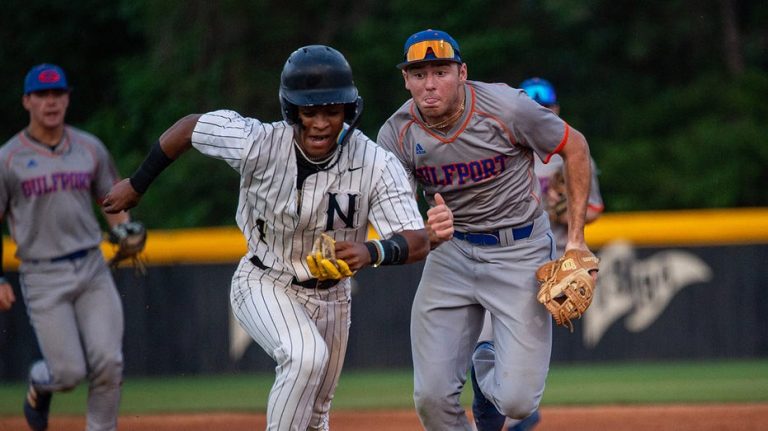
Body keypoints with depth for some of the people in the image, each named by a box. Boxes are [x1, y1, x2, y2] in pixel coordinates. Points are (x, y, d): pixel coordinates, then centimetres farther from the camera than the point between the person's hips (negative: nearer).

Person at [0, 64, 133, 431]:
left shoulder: (91, 149, 9)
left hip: (92, 268, 3)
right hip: (43, 276, -3)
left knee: (108, 363, -9)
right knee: (69, 372, -8)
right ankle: (40, 383, 28)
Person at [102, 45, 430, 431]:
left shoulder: (376, 164, -25)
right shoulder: (260, 144, -27)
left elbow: (419, 241, -33)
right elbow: (190, 127, -10)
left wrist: (371, 252, -54)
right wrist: (136, 186, 1)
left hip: (330, 294, 3)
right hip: (264, 284, -3)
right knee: (306, 355, -33)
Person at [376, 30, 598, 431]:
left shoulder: (506, 108, -19)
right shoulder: (396, 135, -11)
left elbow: (575, 146, -4)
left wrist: (576, 239, -6)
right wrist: (427, 234, -35)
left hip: (520, 249, -2)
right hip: (451, 251, 2)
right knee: (431, 398, -8)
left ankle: (487, 366, 24)